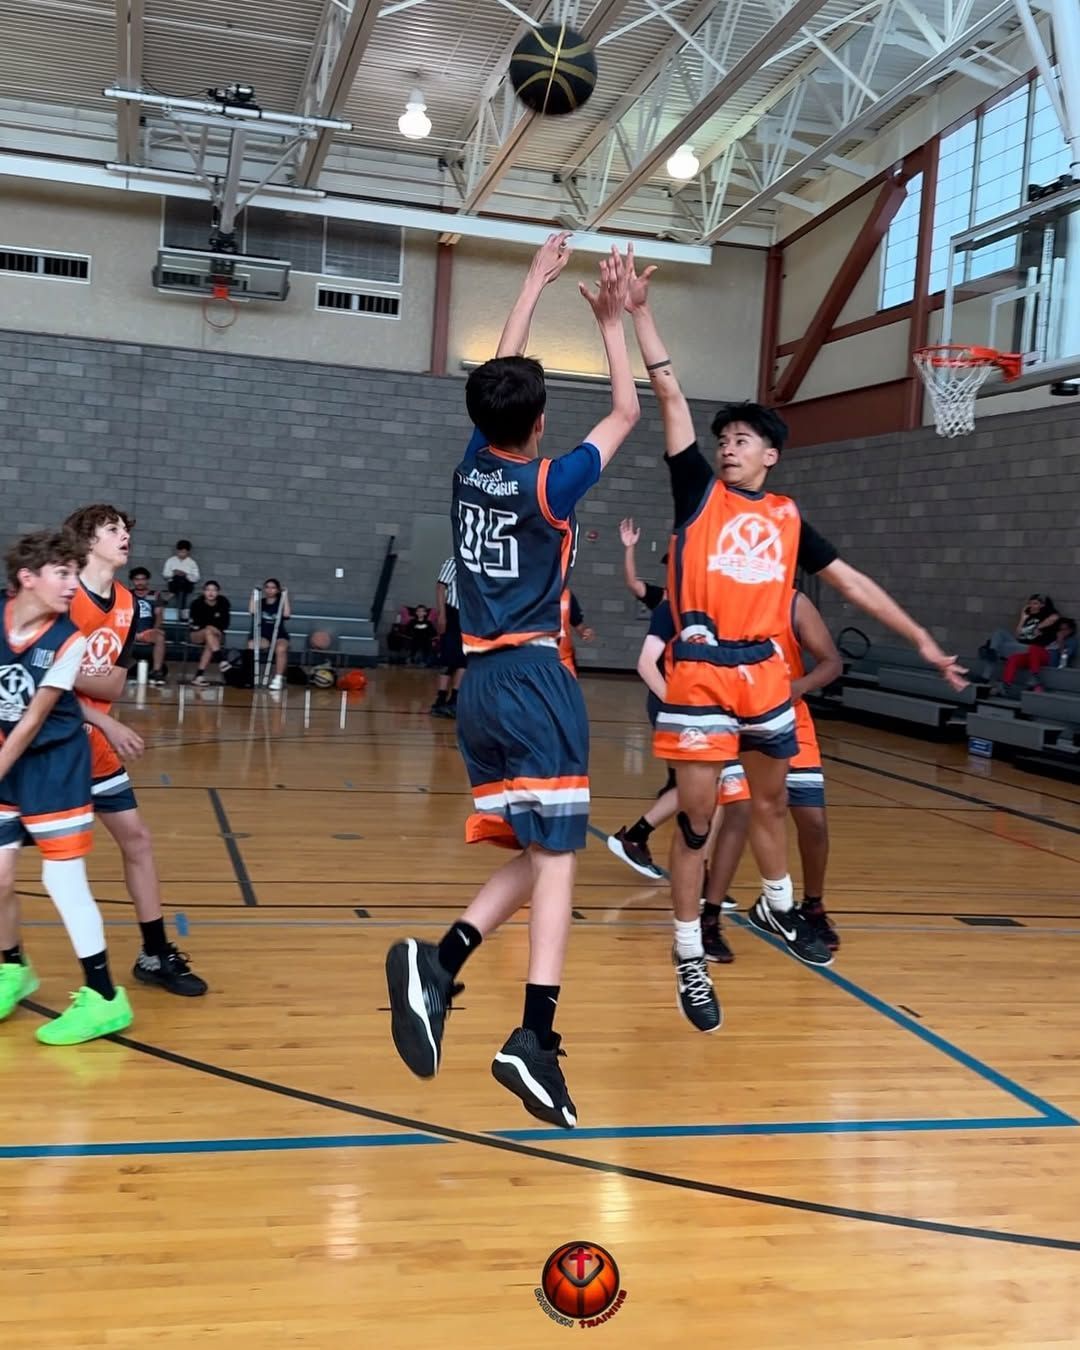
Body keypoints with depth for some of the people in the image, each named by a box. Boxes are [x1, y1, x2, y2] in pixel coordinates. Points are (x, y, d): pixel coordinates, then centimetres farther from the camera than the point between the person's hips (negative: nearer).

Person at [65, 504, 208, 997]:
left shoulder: (127, 604, 4)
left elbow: (114, 684, -3)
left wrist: (70, 674, -21)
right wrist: (107, 724, -20)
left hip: (91, 743, 7)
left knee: (137, 839, 11)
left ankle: (155, 956, 23)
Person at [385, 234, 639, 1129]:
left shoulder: (473, 469, 8)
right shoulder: (548, 485, -7)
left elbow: (499, 374, 22)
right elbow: (627, 414, 6)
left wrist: (538, 281, 30)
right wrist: (611, 321, 14)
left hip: (480, 684, 7)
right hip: (536, 682, -6)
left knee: (534, 856, 13)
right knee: (555, 859, -5)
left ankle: (440, 963, -8)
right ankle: (535, 1038, -12)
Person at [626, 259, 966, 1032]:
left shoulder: (788, 518, 11)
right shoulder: (699, 490, 4)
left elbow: (850, 581, 15)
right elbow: (670, 392, -1)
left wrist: (919, 636, 13)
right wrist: (640, 313, -4)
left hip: (766, 673, 4)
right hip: (703, 672, -4)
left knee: (772, 799, 20)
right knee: (697, 816, -2)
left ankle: (778, 908, 43)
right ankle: (690, 957, 9)